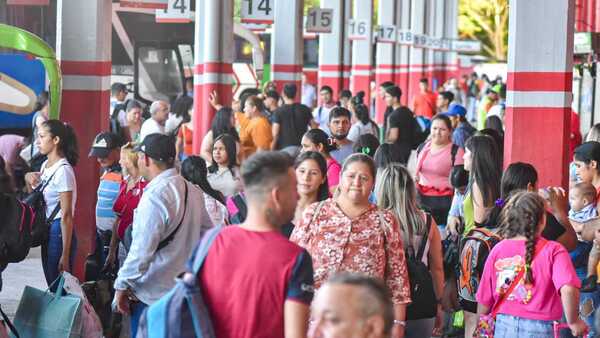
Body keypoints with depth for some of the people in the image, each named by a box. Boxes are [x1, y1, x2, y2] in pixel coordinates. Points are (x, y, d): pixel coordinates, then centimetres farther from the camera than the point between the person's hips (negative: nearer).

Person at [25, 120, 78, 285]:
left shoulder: (63, 170, -16)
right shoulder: (45, 166, 10)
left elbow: (67, 216, -18)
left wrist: (65, 255, -20)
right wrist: (28, 179, 1)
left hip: (59, 232, -9)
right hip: (45, 230, 9)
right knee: (51, 286, 13)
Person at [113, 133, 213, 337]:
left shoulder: (154, 196, -19)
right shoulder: (193, 191, 7)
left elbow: (142, 251, -22)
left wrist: (122, 286, -13)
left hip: (153, 294, -8)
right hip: (186, 290, 8)